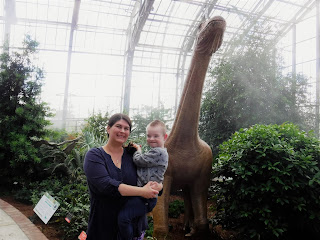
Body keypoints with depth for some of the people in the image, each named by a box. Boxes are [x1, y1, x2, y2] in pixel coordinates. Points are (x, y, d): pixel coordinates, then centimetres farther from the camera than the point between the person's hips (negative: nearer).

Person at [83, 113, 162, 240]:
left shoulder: (133, 156, 2)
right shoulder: (94, 155, -8)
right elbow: (105, 185, -23)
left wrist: (156, 186, -20)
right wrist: (141, 191, -27)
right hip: (104, 225, -3)